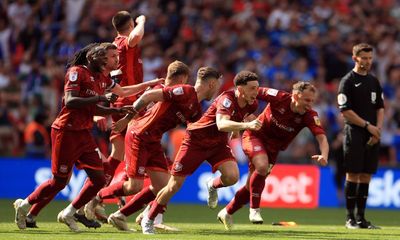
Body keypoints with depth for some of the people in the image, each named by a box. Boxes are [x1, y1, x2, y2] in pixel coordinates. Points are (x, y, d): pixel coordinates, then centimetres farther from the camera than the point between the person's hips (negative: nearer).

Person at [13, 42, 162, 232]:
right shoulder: (78, 73, -12)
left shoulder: (103, 79, 12)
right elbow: (70, 101, -24)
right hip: (66, 132, -8)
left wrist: (118, 110, 13)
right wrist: (99, 98, -26)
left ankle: (68, 215, 13)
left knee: (98, 179, -1)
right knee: (60, 182, -4)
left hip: (84, 134, 8)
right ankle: (24, 205, 17)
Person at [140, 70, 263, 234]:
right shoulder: (227, 99, -31)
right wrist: (246, 125, -62)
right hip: (196, 140, -5)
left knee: (232, 176, -23)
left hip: (219, 144, 5)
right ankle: (149, 219, 21)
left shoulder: (252, 104, -9)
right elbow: (221, 124, -50)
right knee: (174, 185, -1)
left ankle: (213, 185, 14)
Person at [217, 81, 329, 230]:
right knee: (262, 166, -33)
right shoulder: (279, 98, -24)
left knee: (252, 186, 9)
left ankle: (227, 213, 33)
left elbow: (321, 137, -32)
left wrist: (324, 155, -51)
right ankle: (254, 209, -17)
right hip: (254, 136, -4)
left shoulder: (310, 116, -20)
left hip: (272, 148, 4)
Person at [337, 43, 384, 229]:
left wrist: (378, 129, 1)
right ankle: (350, 217, 0)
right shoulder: (348, 81, -3)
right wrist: (368, 125, -12)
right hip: (354, 133, -6)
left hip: (372, 136, 6)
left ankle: (361, 217, 9)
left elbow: (380, 107, 17)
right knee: (353, 174, -5)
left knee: (366, 175, 5)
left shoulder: (374, 81, 16)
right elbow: (345, 111, -9)